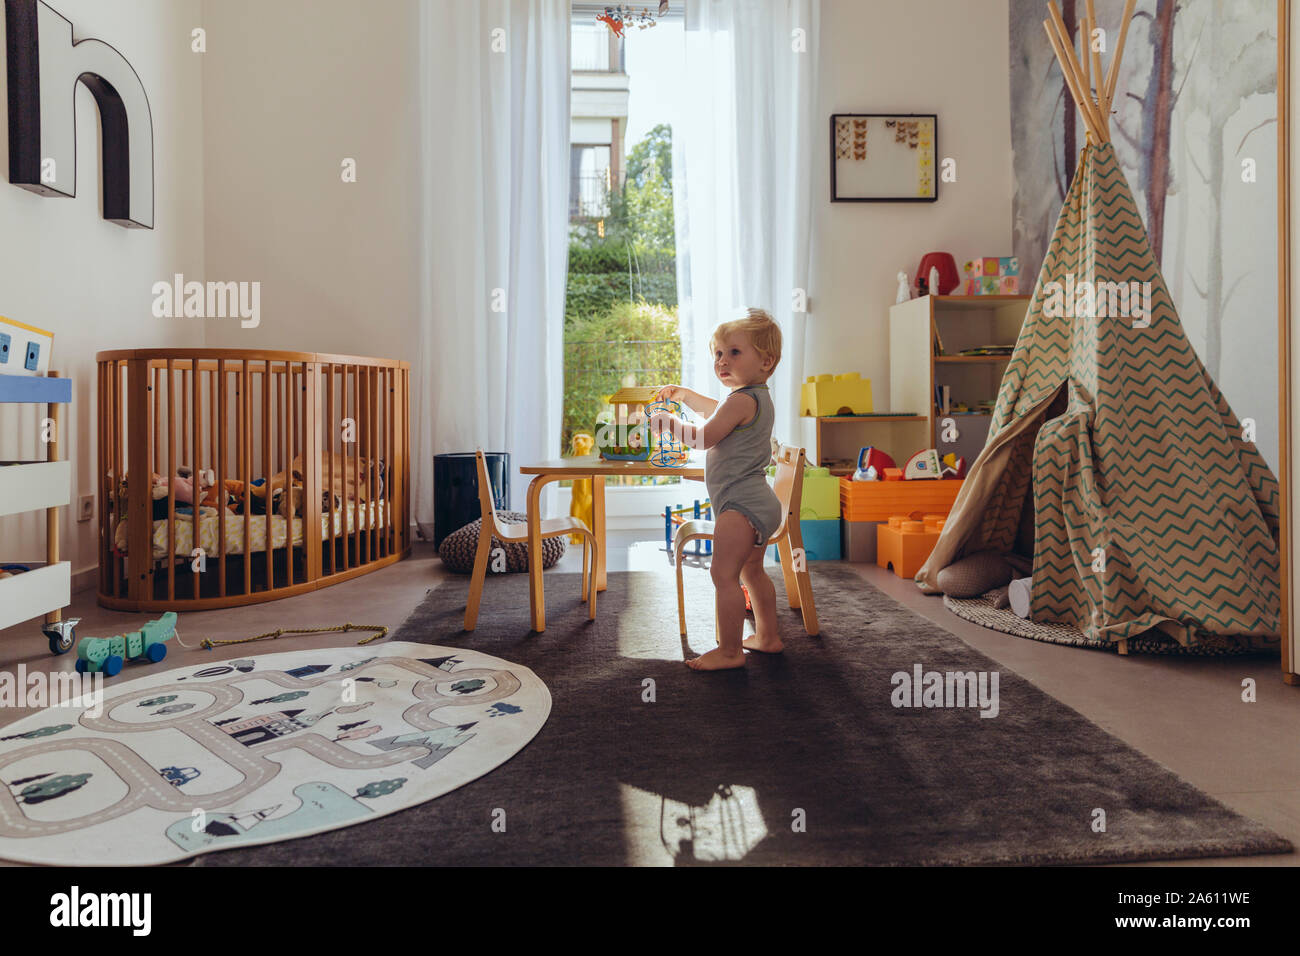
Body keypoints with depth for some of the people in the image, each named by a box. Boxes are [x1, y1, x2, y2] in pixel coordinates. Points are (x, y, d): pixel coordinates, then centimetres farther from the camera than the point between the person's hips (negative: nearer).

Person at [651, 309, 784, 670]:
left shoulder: (742, 400, -17)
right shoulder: (759, 398, 17)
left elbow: (704, 437, -17)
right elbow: (715, 410, 35)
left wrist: (667, 422, -3)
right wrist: (684, 393, 34)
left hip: (740, 502, -11)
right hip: (759, 501, 11)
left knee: (724, 574, -9)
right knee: (752, 572, 22)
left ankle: (730, 650, -3)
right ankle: (767, 636, 33)